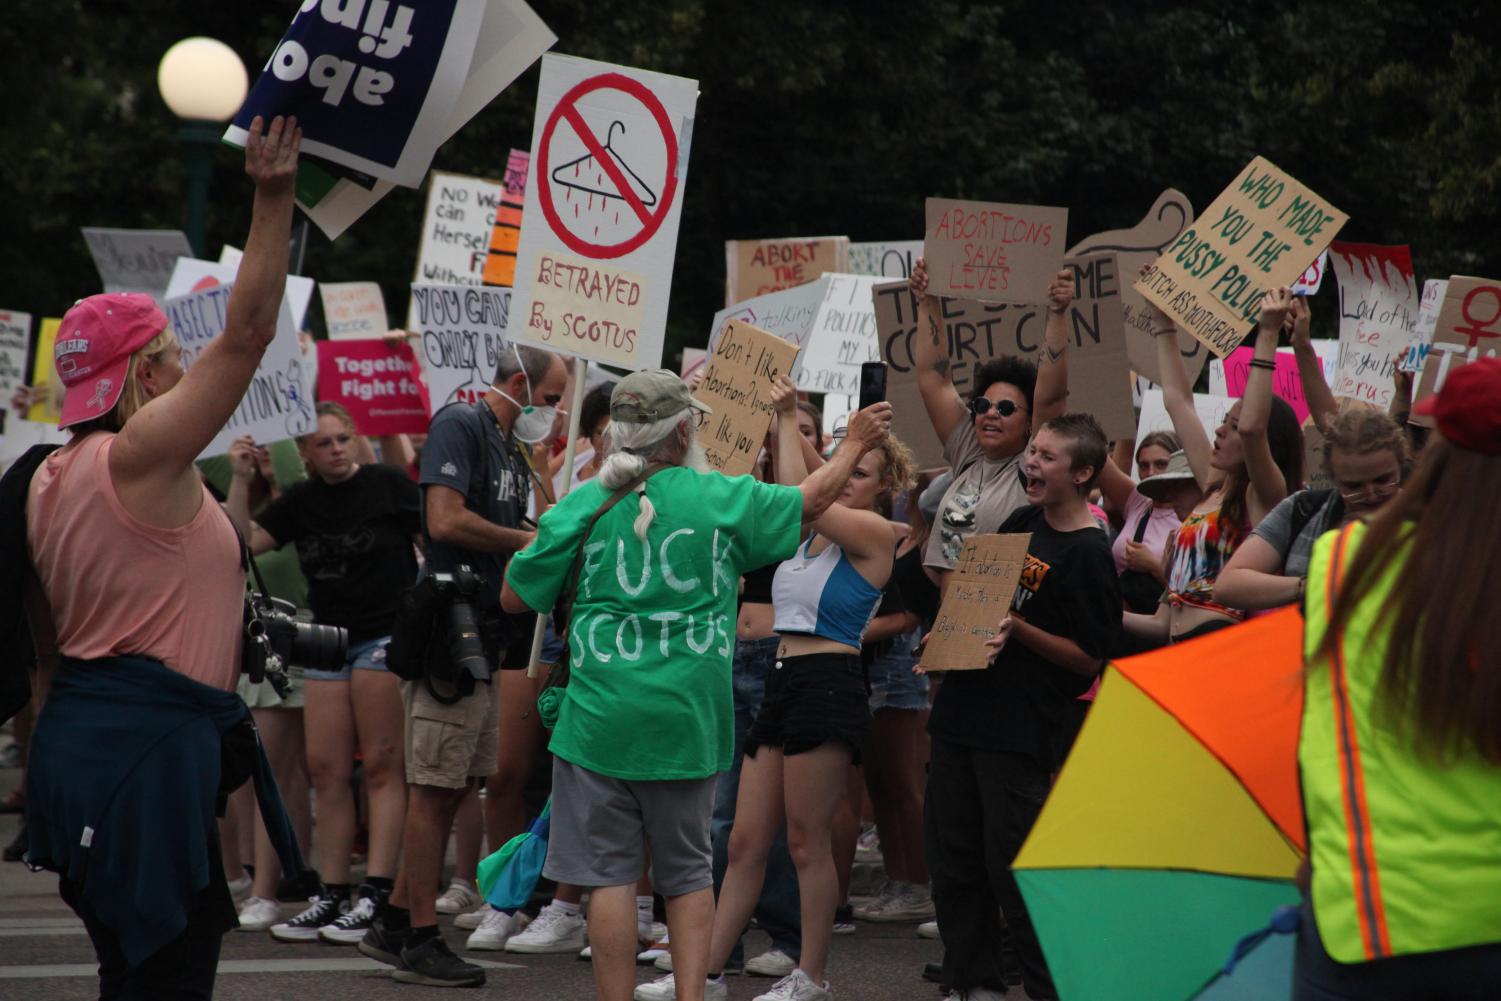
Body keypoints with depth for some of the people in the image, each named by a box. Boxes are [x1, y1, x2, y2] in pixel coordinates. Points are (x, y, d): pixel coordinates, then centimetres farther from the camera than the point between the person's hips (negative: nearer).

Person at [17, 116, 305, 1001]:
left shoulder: (51, 476, 14)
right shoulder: (144, 453, -11)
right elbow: (247, 333, -14)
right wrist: (273, 202, -12)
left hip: (82, 724, 10)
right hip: (155, 738, -10)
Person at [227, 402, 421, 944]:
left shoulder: (388, 484, -3)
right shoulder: (302, 500, 10)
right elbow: (244, 541, 2)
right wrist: (239, 478, -7)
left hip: (386, 632, -6)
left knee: (381, 767, -5)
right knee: (326, 769, 4)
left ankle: (377, 895, -7)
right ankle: (331, 895, 9)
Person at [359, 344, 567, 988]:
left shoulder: (511, 451, 19)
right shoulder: (460, 426, -10)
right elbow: (446, 521, -22)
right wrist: (530, 542, -12)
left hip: (484, 637, 10)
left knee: (454, 786, 13)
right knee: (435, 788, -5)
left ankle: (394, 924, 19)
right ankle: (419, 940, -1)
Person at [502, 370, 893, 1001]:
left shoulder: (583, 507, -4)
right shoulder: (724, 499, -2)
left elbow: (515, 598, 2)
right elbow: (811, 500, 16)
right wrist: (856, 445, 33)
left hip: (600, 718, -1)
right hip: (688, 722, 2)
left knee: (608, 876, 2)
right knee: (688, 874, 13)